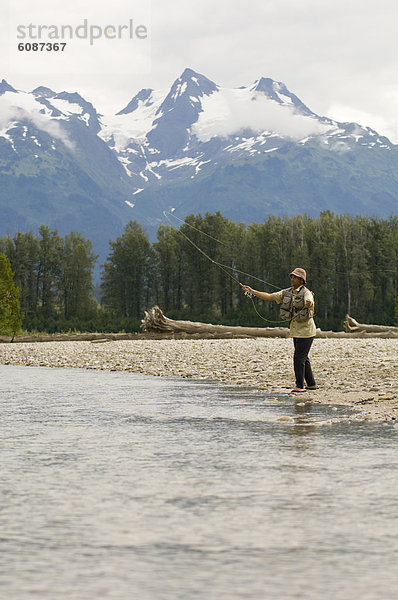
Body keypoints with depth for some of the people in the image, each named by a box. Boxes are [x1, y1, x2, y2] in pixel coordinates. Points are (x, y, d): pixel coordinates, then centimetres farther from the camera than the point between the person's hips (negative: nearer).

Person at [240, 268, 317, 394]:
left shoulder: (306, 293, -14)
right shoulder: (287, 293, 9)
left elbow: (311, 305, -35)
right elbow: (269, 297, 10)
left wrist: (309, 304, -59)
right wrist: (252, 291, 5)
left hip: (305, 330, -8)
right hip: (295, 330, 8)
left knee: (299, 358, -10)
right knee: (303, 358, 13)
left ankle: (299, 386, -4)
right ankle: (312, 384, 21)